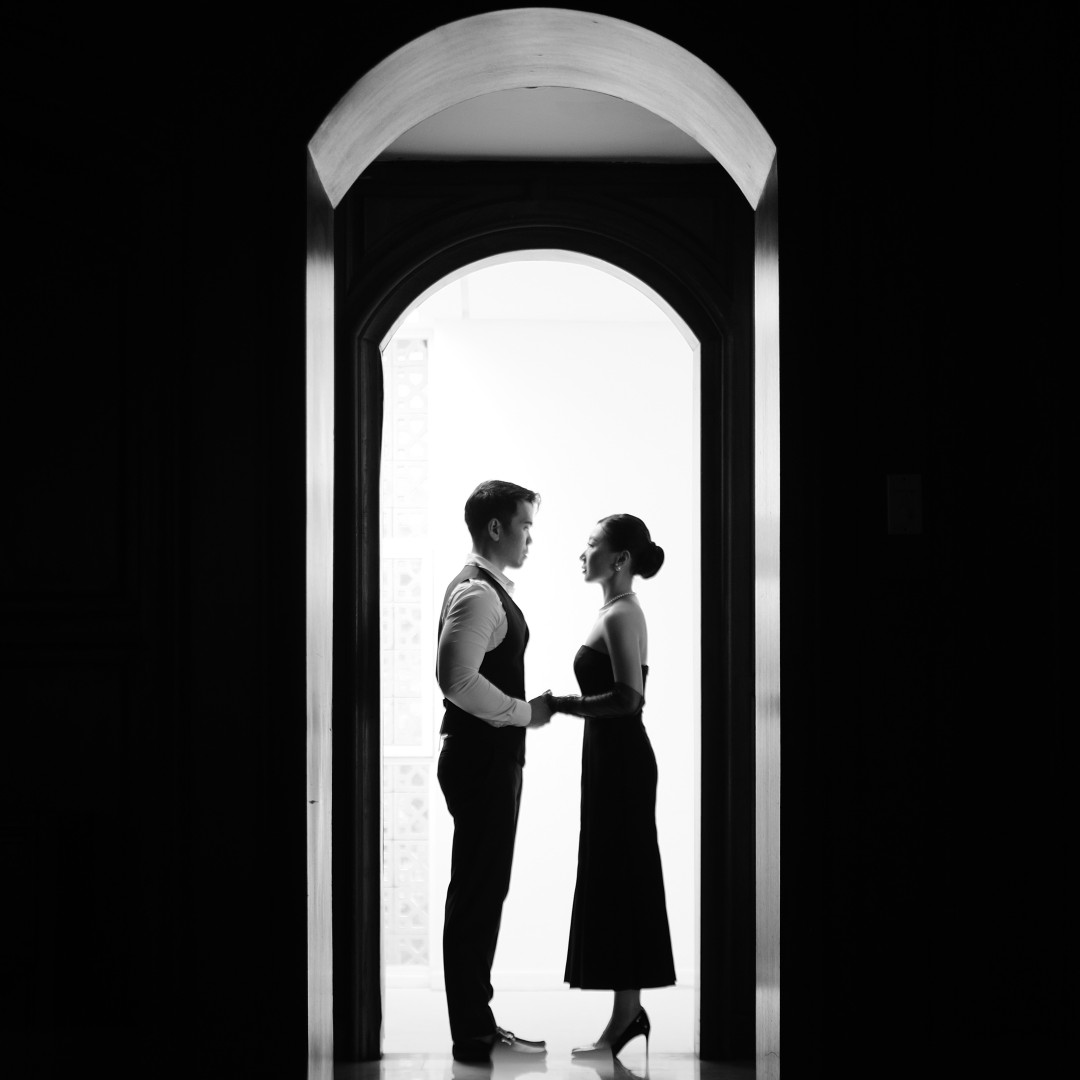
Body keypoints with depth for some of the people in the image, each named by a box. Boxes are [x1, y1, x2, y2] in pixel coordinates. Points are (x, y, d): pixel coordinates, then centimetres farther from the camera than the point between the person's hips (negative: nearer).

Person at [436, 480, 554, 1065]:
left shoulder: (489, 589, 17)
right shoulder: (477, 592, -16)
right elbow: (456, 677, -28)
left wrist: (524, 710, 15)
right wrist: (524, 712, -19)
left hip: (490, 757, 11)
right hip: (481, 758, -11)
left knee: (482, 892, 14)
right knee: (478, 893, -5)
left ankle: (476, 1024, 22)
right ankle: (473, 1036, 0)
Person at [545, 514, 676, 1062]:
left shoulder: (622, 615, -15)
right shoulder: (616, 611, 15)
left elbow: (628, 697, -24)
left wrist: (558, 704, -18)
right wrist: (563, 705, 13)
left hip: (620, 760, -10)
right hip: (613, 757, 10)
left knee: (618, 882, -5)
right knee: (614, 882, 12)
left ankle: (625, 1017, 0)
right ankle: (628, 1012, 18)